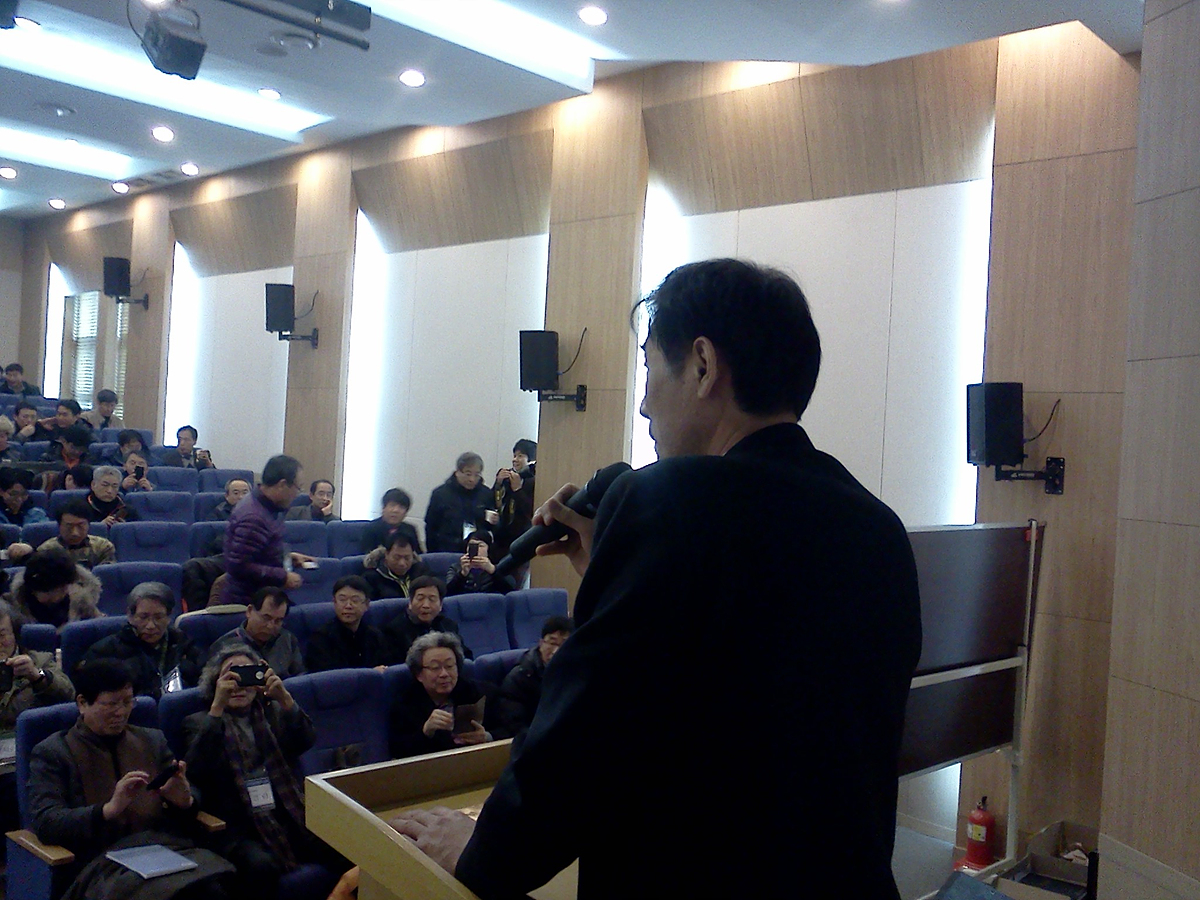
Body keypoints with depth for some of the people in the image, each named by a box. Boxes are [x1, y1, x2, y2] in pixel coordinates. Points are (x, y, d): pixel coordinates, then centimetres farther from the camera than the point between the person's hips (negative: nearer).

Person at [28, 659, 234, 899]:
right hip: (103, 861, -3)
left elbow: (192, 799, 22)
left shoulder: (152, 740, 20)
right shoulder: (51, 753, 9)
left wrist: (184, 799, -3)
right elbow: (43, 823, -2)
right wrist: (109, 809, -17)